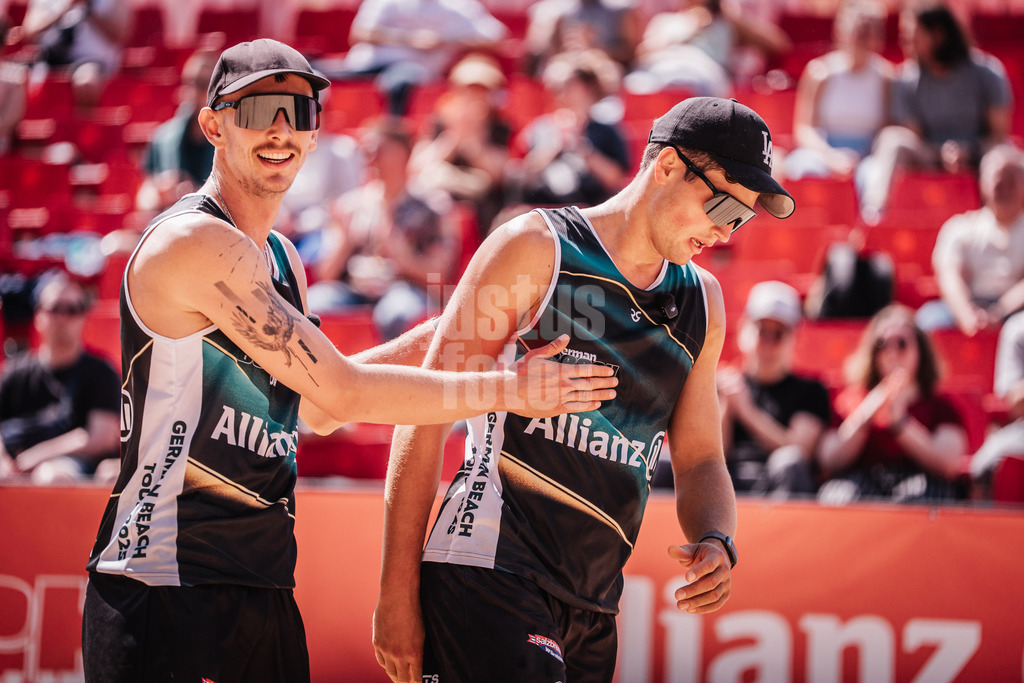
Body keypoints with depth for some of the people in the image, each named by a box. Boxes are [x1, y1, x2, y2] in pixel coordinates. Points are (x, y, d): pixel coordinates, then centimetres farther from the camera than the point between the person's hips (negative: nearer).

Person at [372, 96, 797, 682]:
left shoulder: (702, 302, 16)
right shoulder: (534, 249, -3)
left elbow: (700, 461, 22)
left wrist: (717, 543, -3)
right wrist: (398, 591, -9)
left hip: (593, 608, 7)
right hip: (490, 577, -6)